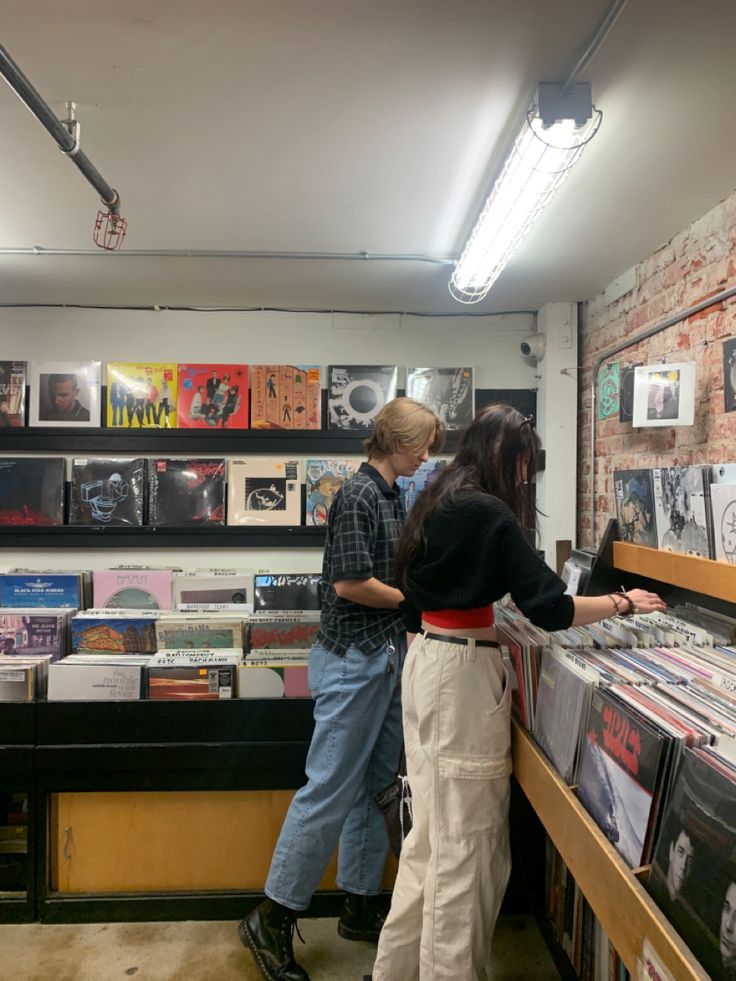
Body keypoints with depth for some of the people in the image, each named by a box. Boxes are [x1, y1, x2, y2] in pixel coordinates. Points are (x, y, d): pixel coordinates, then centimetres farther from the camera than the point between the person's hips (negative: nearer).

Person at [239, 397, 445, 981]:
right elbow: (350, 583, -21)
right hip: (353, 659, -9)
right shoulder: (358, 495, -16)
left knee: (375, 784, 17)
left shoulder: (392, 496, 12)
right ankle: (273, 921, 16)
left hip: (388, 658, 9)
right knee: (330, 790, -1)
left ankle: (362, 907, 33)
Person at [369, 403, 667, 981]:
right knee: (466, 839, 4)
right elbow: (547, 606, -17)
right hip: (463, 671, -9)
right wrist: (623, 604, -4)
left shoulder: (438, 504, 12)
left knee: (436, 831, 19)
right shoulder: (489, 513, -16)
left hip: (428, 660, 9)